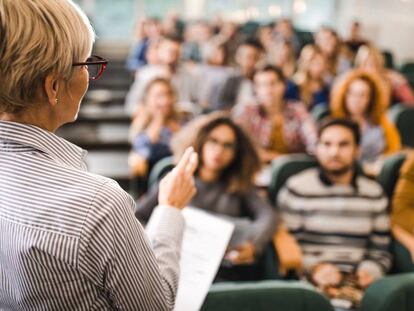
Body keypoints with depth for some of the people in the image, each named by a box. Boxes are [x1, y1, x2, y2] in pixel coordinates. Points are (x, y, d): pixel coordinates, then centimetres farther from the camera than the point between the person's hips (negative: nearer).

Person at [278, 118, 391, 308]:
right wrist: (313, 268, -14)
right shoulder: (296, 189, 3)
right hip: (309, 283, -4)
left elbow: (381, 252, 15)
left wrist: (369, 271, -5)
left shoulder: (374, 193, 13)